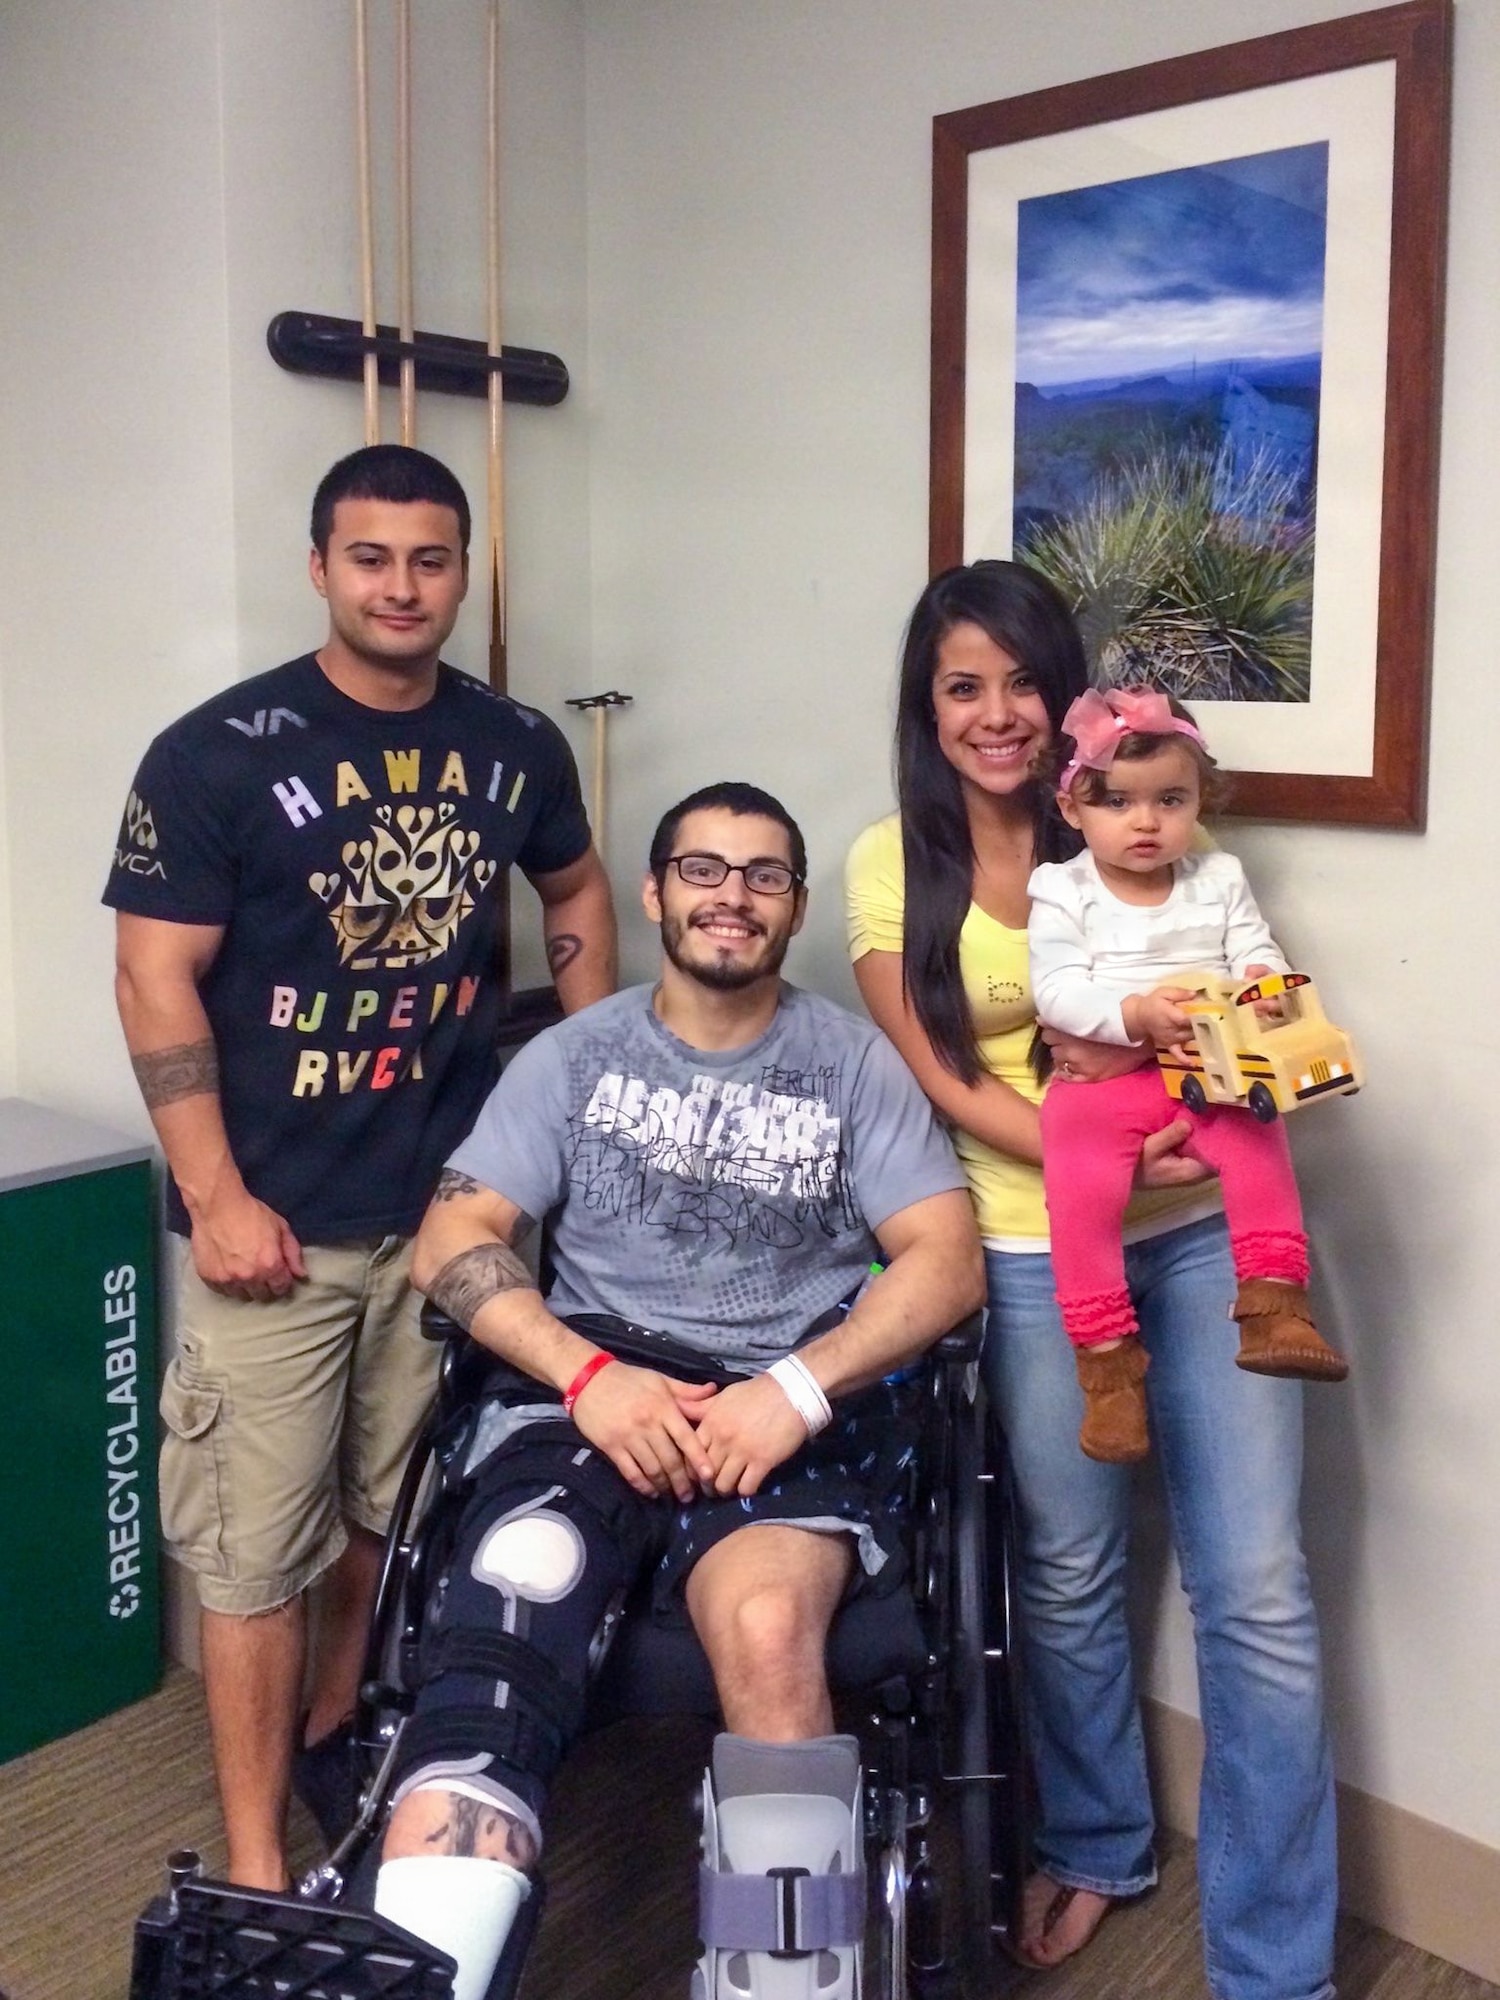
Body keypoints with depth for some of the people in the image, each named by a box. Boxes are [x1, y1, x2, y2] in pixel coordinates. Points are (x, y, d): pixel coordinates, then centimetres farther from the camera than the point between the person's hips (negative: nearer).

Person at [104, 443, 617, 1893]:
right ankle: (256, 1865, 18)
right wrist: (216, 1198, -14)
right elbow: (156, 980, -10)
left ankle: (338, 1748, 41)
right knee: (258, 1544, 3)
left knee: (401, 1514, 18)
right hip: (276, 1221, -4)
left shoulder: (516, 747, 3)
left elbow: (574, 894, 20)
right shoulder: (218, 754, -9)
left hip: (455, 1200, 4)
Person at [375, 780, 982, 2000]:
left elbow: (949, 1262, 2)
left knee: (767, 1627, -35)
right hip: (598, 1390, 1)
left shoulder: (855, 1062, 11)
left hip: (796, 1408, -1)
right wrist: (588, 1373, -12)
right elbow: (453, 1243, 6)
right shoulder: (573, 1056, 13)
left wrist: (796, 1389, -14)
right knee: (498, 1626, -31)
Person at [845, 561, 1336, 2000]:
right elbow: (943, 1082, -6)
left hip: (1204, 1231, 1)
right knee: (1067, 1573, 14)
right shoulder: (893, 866, -1)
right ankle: (1095, 1843, 41)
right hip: (1035, 1252, 0)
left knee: (1258, 1596, -1)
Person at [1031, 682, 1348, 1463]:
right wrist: (1137, 1013, -25)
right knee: (1079, 1186, -23)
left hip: (1208, 1075, 3)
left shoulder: (1218, 878, 11)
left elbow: (1259, 953, 6)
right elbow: (1057, 990, -10)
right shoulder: (1062, 891, 1)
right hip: (1101, 1081, -2)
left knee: (1258, 1142, -24)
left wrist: (1261, 985, -19)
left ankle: (1275, 1303, -12)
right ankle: (1106, 1357, -15)